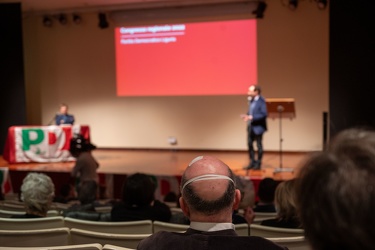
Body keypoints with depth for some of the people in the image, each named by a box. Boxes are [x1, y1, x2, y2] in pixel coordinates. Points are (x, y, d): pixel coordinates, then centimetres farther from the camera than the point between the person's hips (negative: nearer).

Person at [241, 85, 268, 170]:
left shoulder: (261, 101, -17)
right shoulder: (251, 100, 8)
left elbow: (264, 114, -21)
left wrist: (251, 117, -24)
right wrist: (246, 115, 0)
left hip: (258, 126, -8)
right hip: (251, 125, 8)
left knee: (259, 145, 5)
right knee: (250, 144, 11)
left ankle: (258, 163, 16)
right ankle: (252, 162, 22)